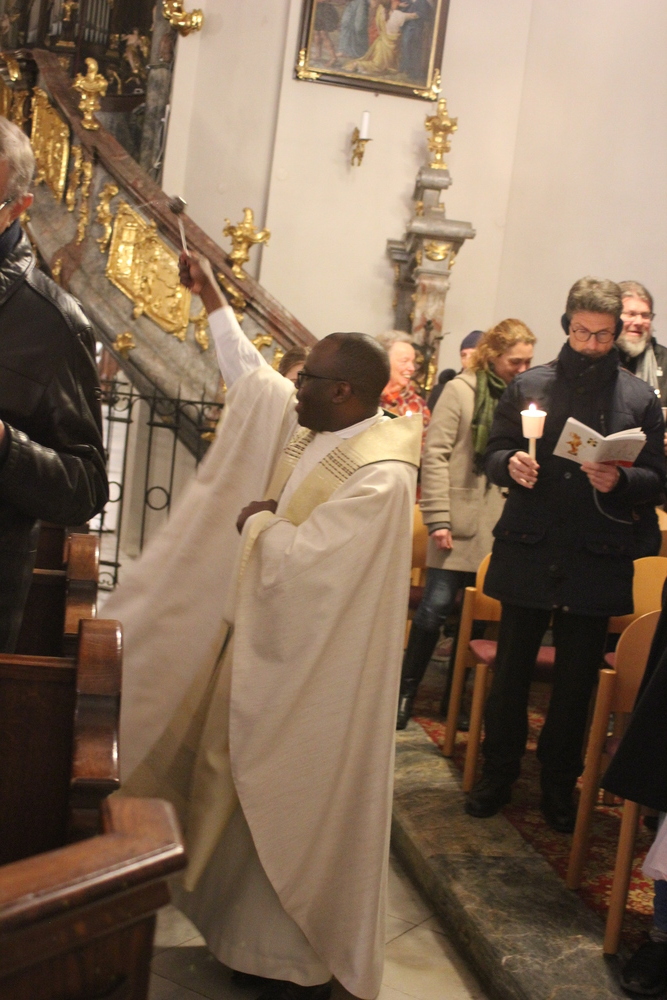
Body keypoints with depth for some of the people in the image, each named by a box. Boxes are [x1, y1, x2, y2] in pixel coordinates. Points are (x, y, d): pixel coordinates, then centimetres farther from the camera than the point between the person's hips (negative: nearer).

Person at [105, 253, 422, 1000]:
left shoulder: (379, 476, -23)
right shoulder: (310, 427, 3)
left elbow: (302, 561, -28)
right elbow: (249, 372, 17)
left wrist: (258, 523, -10)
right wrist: (210, 298, 21)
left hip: (308, 673, -9)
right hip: (264, 647, 9)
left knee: (291, 806, 2)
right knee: (244, 795, 18)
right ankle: (248, 925, 34)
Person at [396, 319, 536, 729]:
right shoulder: (461, 390, -2)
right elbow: (435, 455, -5)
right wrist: (438, 518, -10)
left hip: (502, 526, 3)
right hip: (461, 522, -3)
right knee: (436, 607, -3)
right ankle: (407, 690, 12)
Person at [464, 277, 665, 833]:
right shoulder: (530, 386, 5)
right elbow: (495, 453, 9)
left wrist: (620, 480, -18)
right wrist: (510, 465, -13)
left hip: (595, 562, 0)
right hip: (528, 554, 1)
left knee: (576, 682, 9)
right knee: (511, 672, 10)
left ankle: (560, 787, 26)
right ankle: (498, 776, 26)